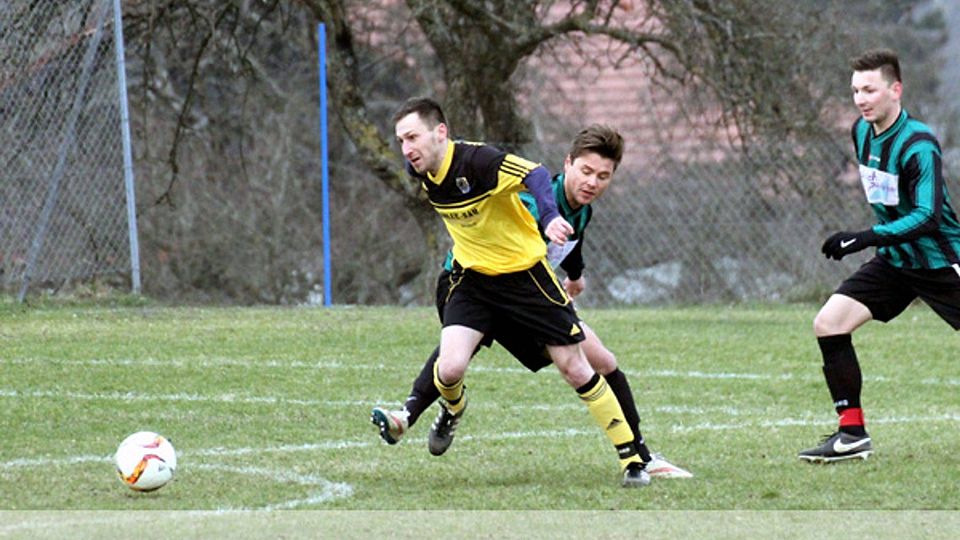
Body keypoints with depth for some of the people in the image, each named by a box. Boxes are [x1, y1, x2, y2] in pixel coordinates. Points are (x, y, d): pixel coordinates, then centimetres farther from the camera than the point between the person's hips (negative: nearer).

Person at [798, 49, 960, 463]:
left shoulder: (918, 145, -23)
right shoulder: (862, 132, 2)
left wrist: (867, 238, -38)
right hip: (895, 260, 7)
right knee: (829, 323, -7)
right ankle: (853, 434, -3)